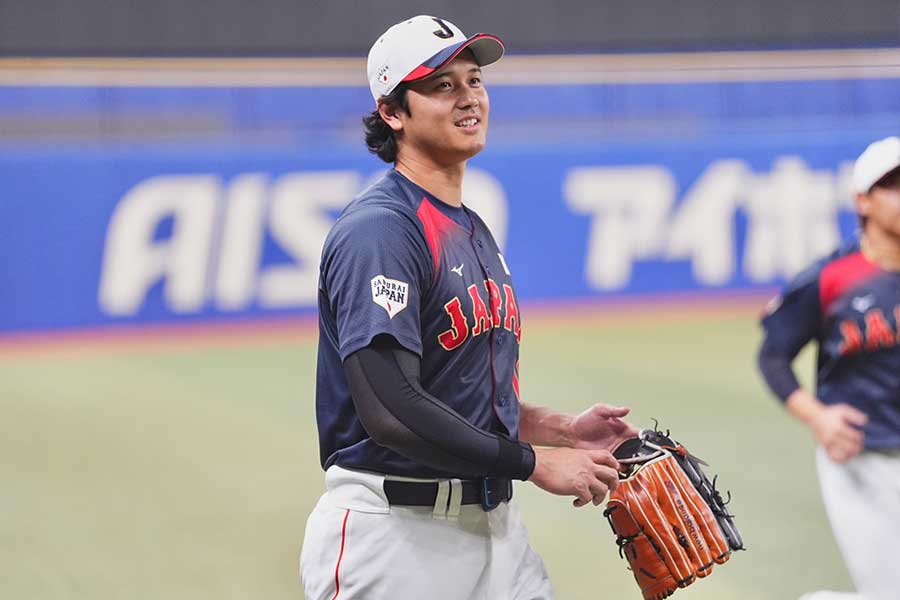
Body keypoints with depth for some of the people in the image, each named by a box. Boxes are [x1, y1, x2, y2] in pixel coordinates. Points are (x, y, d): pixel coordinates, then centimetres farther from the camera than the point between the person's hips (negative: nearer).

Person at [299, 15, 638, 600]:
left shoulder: (476, 232, 16)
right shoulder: (379, 227, -14)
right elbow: (391, 410, -24)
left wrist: (563, 427, 7)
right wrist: (535, 462, -17)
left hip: (494, 525, 8)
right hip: (393, 529, -8)